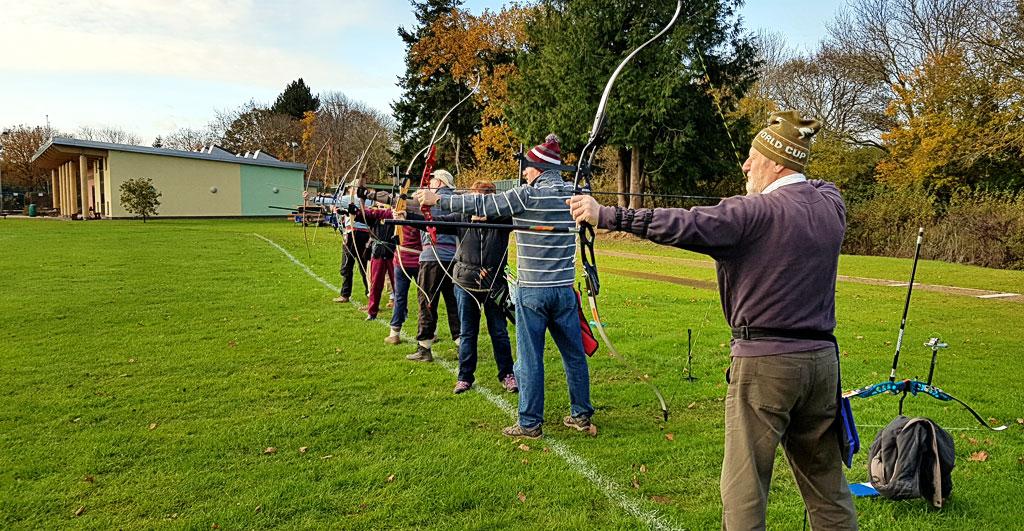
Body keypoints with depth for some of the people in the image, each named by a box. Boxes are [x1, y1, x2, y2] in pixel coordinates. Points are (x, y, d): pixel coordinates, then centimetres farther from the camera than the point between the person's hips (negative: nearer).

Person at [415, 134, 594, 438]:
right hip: (565, 290, 6)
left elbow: (481, 205, -7)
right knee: (574, 353, 13)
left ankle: (530, 423, 12)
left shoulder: (528, 195, -12)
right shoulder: (574, 193, 4)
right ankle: (581, 415, 24)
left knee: (530, 358, 4)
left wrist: (438, 199, 2)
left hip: (532, 291, -5)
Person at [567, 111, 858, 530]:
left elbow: (684, 225, -22)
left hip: (765, 362, -7)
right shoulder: (831, 205, 7)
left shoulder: (755, 212, -13)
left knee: (743, 487, 3)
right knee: (826, 483, 19)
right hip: (821, 358, 7)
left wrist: (605, 215, -20)